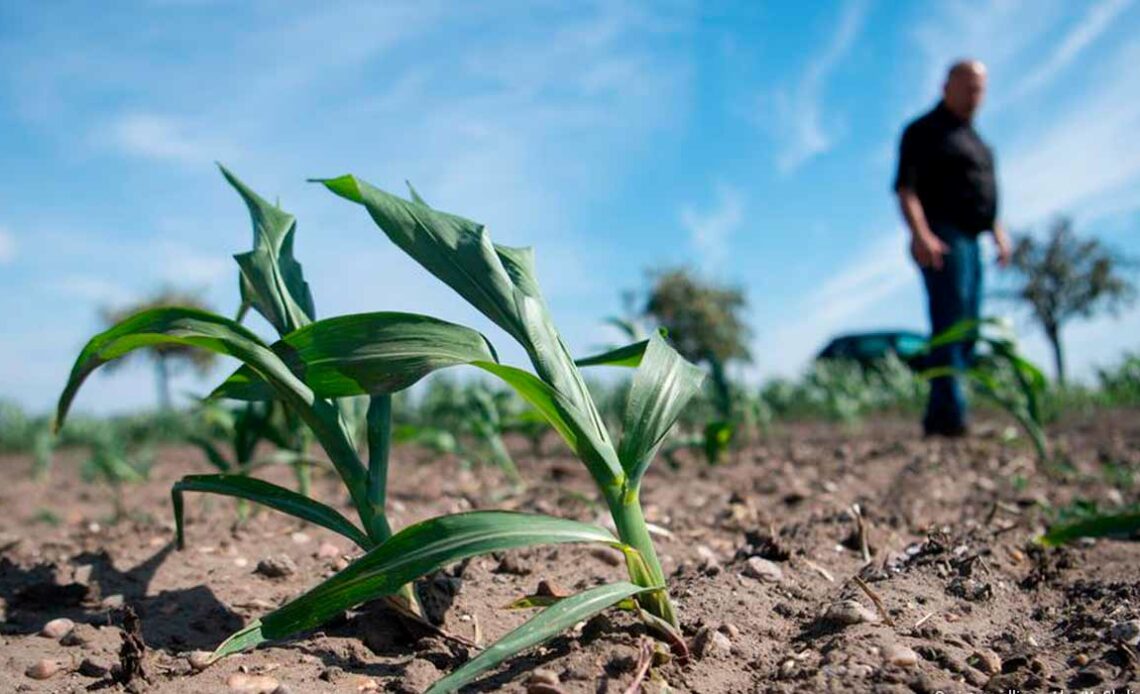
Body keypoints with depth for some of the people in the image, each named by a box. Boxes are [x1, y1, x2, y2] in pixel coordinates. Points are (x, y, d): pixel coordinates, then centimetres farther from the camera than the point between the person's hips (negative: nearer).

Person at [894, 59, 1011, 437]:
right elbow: (906, 187, -14)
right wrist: (920, 234, -27)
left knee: (966, 332, 6)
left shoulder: (972, 137, 24)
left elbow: (985, 192, 30)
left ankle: (937, 418, 9)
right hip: (940, 241, -9)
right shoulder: (925, 130, -3)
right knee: (950, 325, -17)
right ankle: (951, 415, -21)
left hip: (969, 241, 9)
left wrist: (1000, 234, 19)